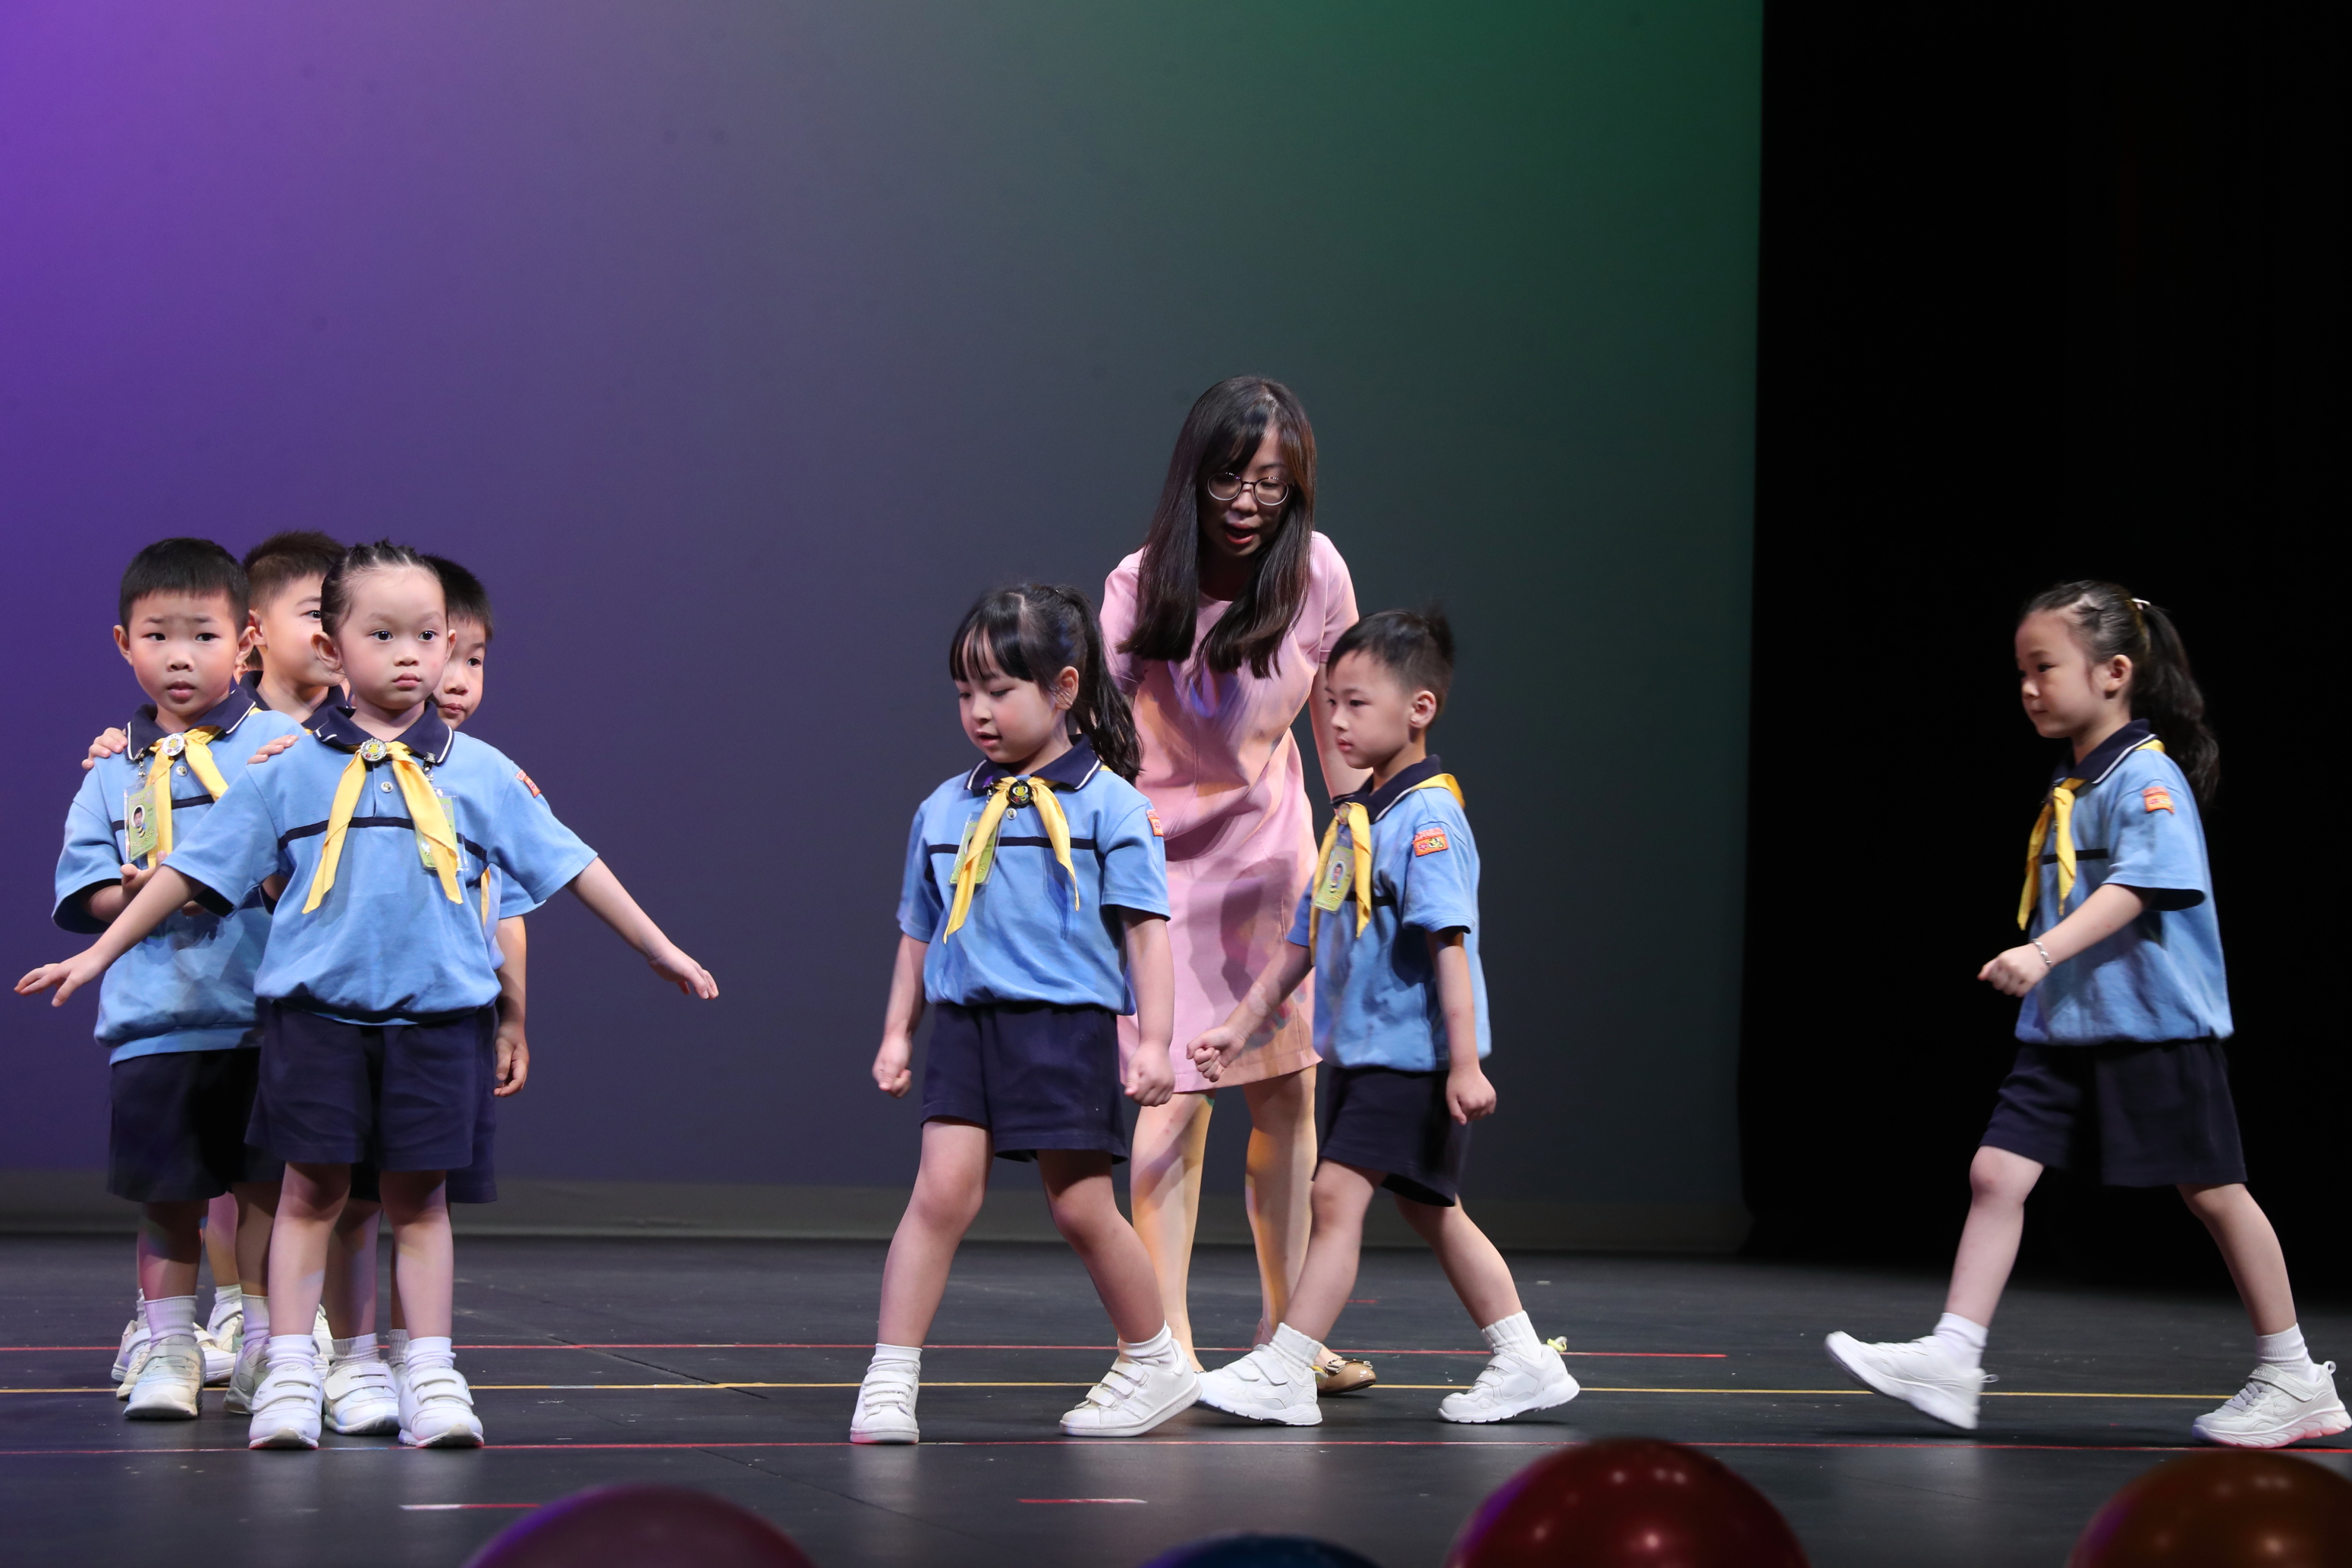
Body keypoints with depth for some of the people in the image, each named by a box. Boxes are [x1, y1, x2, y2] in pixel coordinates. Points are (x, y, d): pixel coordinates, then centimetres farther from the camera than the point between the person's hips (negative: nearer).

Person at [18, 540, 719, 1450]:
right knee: (311, 1190, 2)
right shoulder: (290, 770, 5)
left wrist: (661, 950, 14)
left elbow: (569, 865, 13)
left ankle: (430, 1376, 9)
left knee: (418, 1197, 5)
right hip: (315, 1002, -1)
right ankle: (289, 1376, 7)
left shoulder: (478, 772, 8)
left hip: (436, 1007, 1)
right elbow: (195, 870, 8)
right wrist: (100, 955, 7)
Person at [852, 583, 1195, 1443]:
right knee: (942, 1192, -10)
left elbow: (1145, 926, -3)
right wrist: (897, 1033, 16)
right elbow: (919, 931, 20)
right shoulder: (944, 810, 12)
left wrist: (1153, 1040, -8)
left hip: (1066, 1025, -3)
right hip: (965, 1022, 3)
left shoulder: (1107, 805, -2)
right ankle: (890, 1381, -8)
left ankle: (1156, 1363, 24)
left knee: (1083, 1210, 4)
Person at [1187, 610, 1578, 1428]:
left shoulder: (1427, 815, -15)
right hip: (1364, 1050, 9)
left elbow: (1449, 941, -21)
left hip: (1414, 1054, -9)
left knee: (1337, 1192, -13)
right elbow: (1305, 938, 17)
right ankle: (1527, 1363, 22)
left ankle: (1282, 1373, -11)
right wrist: (1241, 1025, 16)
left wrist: (1466, 1062, -25)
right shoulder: (1352, 814, 11)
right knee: (1431, 1211, 14)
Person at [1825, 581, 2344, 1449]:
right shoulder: (2068, 785, 13)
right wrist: (2042, 971, 22)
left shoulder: (2148, 778, -14)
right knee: (1996, 1173, -5)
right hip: (2064, 1028, 8)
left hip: (2156, 1027, -8)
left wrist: (2044, 953, -38)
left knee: (2213, 1193, 3)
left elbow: (2132, 889, -27)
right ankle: (1950, 1360, -6)